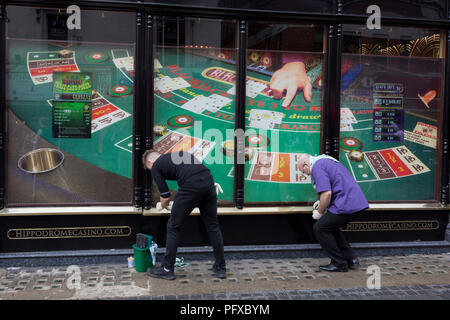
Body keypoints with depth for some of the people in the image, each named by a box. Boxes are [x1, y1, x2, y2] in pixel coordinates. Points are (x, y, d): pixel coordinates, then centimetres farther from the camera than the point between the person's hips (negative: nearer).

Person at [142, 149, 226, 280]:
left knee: (173, 227, 12)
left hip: (191, 188, -6)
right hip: (209, 183, 6)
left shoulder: (156, 166, 14)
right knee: (212, 226, 18)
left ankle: (167, 269, 20)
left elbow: (165, 197, 12)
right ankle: (220, 268, 25)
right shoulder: (178, 154, 31)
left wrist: (163, 205, 37)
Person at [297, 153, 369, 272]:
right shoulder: (327, 161, 24)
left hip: (347, 206, -10)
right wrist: (323, 202, 27)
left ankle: (339, 263, 7)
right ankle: (351, 259, 23)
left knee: (320, 228, 2)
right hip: (359, 203, 10)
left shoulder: (317, 167, -8)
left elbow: (327, 193, -19)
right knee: (331, 226, 23)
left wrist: (320, 212, -3)